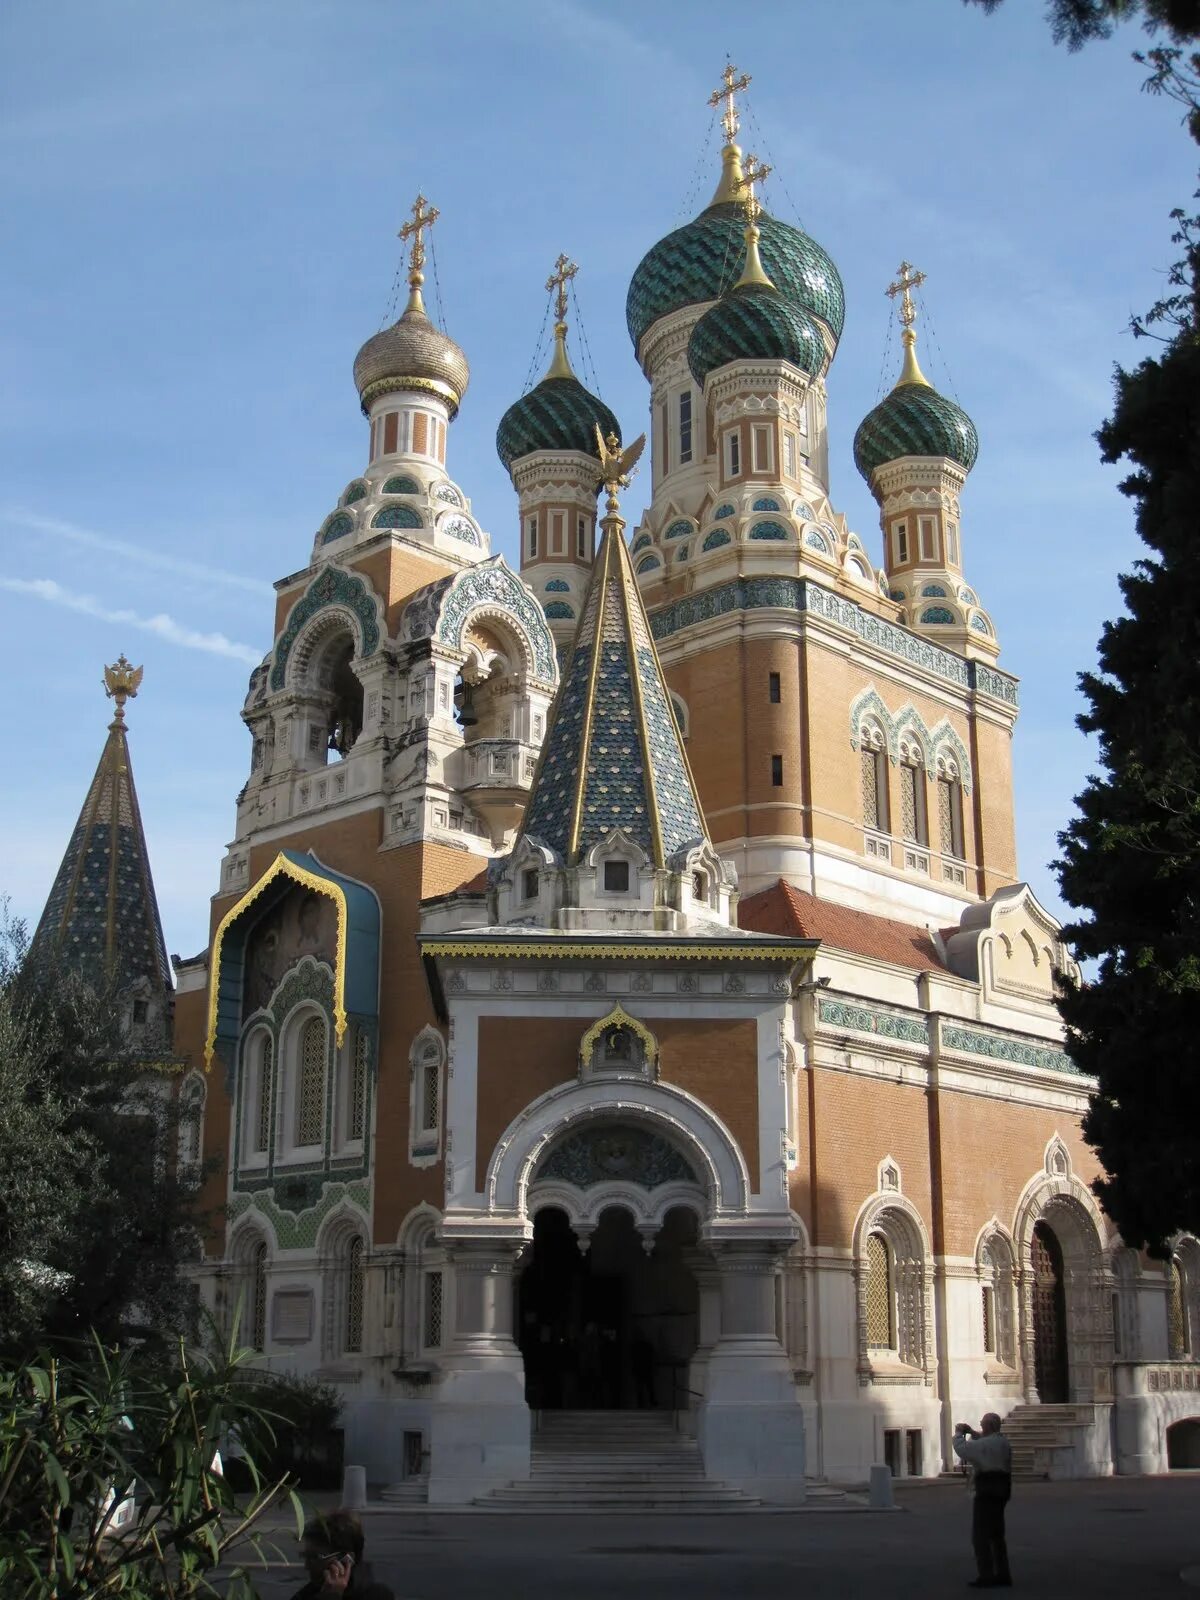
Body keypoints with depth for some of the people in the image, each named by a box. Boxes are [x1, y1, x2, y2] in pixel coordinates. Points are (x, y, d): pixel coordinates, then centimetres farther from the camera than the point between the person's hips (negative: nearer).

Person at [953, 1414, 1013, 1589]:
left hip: (988, 1491, -10)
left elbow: (962, 1449, -18)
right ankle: (1003, 1575, 17)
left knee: (980, 1535, -5)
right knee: (996, 1534, 15)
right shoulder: (1003, 1442, 13)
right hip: (1000, 1491, 10)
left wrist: (959, 1434, -1)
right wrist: (971, 1432, 19)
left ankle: (986, 1576, -7)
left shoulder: (986, 1444, -16)